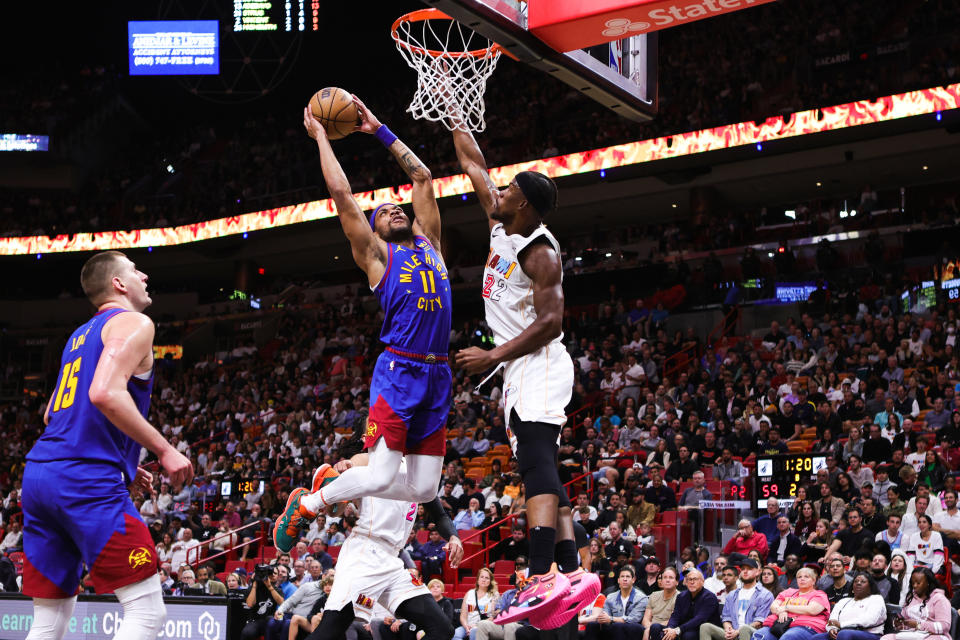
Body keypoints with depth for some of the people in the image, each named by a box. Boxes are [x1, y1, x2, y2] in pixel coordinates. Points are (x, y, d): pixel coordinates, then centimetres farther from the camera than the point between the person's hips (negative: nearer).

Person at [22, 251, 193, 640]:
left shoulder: (80, 336, 26)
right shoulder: (133, 323, -1)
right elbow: (105, 393, -18)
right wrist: (164, 450, -11)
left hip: (38, 475, 9)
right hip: (87, 481, -9)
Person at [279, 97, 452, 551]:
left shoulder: (428, 243, 21)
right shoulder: (377, 254, 7)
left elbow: (423, 178, 26)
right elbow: (341, 194, 1)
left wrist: (381, 131, 26)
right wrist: (321, 138, 10)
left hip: (437, 375, 6)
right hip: (399, 371, -6)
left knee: (423, 488, 2)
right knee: (381, 476, -14)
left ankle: (335, 475, 23)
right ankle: (306, 504, 10)